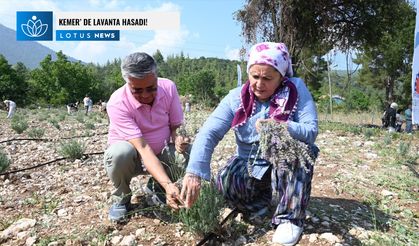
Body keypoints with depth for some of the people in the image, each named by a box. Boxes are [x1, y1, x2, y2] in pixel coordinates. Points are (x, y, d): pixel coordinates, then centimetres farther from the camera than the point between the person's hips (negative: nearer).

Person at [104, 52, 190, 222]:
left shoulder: (168, 88, -17)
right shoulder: (117, 103, -29)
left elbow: (176, 125, -5)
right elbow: (142, 147, -36)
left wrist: (177, 138, -31)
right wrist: (168, 185, -46)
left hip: (161, 153, 3)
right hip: (131, 156, -3)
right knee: (120, 152, -38)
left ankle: (156, 187, 4)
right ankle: (121, 199, -6)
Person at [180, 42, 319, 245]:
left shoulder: (296, 89, -14)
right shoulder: (236, 98, -12)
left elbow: (311, 131, -21)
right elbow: (209, 133, -23)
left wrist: (278, 127, -41)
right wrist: (194, 173, -38)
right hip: (250, 164, 1)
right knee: (226, 181, -27)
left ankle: (290, 218, -15)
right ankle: (260, 199, 7)